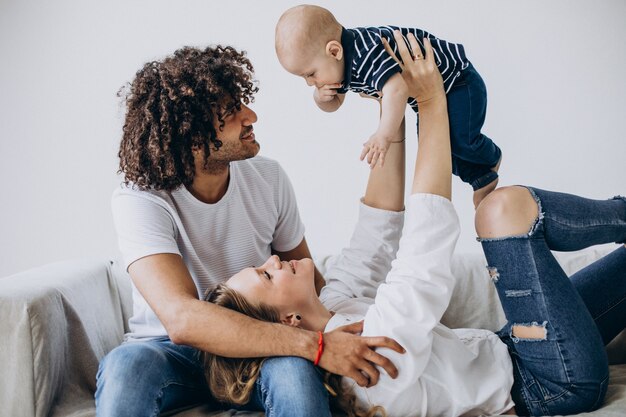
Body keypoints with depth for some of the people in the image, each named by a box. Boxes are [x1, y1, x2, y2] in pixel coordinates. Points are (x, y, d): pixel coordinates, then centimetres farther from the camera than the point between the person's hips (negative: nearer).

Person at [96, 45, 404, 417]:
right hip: (171, 351, -2)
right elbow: (182, 319, -35)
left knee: (294, 370, -33)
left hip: (255, 347, 2)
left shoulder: (269, 179, -7)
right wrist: (315, 345, -41)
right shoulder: (139, 201, -21)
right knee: (125, 365, -36)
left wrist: (340, 334, -17)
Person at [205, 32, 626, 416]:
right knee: (508, 205, -17)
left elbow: (379, 223, 0)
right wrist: (432, 102, -24)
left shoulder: (330, 310, -5)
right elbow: (427, 233, -32)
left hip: (507, 353, 8)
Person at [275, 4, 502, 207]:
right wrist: (321, 97, -17)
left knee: (461, 141, -16)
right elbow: (335, 102, 6)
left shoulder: (368, 53, -42)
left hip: (456, 79, -9)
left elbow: (397, 90, -55)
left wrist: (384, 135, -51)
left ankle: (491, 159, 20)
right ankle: (482, 179, 33)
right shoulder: (342, 63, -9)